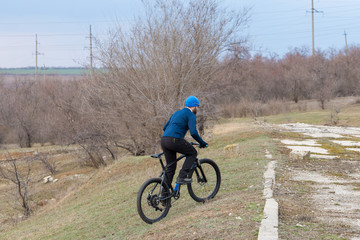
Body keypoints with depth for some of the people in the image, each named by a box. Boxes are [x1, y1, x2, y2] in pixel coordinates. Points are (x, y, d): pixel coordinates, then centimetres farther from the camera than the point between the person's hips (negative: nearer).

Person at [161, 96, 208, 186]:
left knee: (171, 167, 15)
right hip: (174, 140, -8)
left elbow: (165, 127, 30)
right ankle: (182, 176, -1)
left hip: (163, 140, 8)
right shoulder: (191, 115, 3)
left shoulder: (177, 113, 27)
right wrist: (202, 143, 2)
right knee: (193, 153, 13)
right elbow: (193, 133, -10)